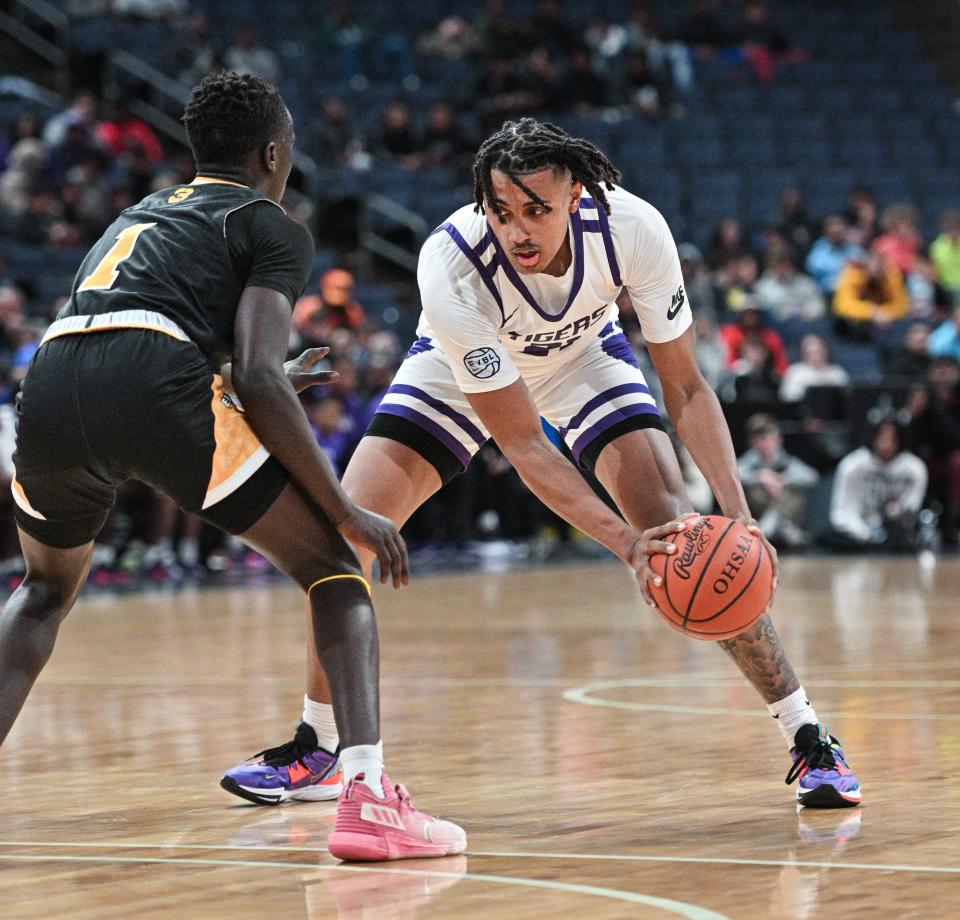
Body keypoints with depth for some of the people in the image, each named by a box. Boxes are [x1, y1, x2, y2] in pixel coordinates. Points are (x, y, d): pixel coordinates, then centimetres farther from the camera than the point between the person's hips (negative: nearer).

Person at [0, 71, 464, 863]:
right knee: (334, 565, 11)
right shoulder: (271, 226, 16)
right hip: (157, 389, -6)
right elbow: (256, 377, 0)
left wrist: (269, 388, 58)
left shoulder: (139, 216, 37)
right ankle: (365, 792, -9)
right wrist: (347, 513, 5)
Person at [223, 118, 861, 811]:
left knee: (683, 543, -19)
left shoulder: (632, 228, -35)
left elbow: (686, 385, -21)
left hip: (586, 355, 1)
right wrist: (624, 544, -44)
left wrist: (737, 510, -35)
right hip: (461, 372, 0)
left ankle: (810, 741, -7)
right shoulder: (450, 266, -39)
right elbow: (522, 445, -34)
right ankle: (314, 745, 10)